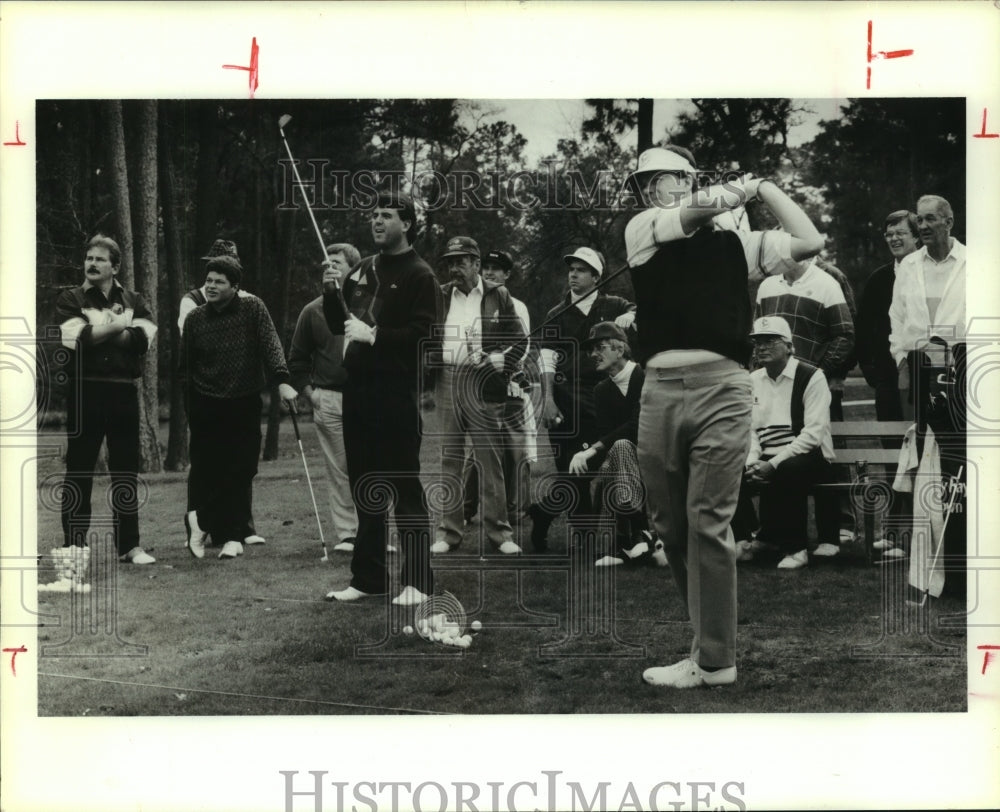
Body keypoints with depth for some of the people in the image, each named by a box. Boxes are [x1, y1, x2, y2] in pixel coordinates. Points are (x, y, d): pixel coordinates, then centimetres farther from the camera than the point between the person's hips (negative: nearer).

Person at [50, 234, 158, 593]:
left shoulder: (133, 301, 12)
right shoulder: (70, 300, 4)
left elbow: (144, 338, -6)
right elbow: (78, 339, -14)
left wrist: (98, 332, -14)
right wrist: (119, 326, -11)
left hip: (124, 392, 3)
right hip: (86, 392, -3)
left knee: (126, 470, 8)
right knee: (79, 471, -3)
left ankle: (129, 545, 16)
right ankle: (73, 548, 1)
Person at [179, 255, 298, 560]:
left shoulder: (253, 309, -2)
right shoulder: (195, 319, 2)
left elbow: (271, 346, -11)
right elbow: (185, 366, 8)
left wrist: (281, 381, -24)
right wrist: (189, 405, 6)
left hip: (245, 404, 0)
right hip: (205, 406, 0)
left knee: (241, 472, 1)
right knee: (205, 468, -1)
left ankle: (234, 536, 10)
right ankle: (199, 518, 23)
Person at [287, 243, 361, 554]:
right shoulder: (312, 311, 11)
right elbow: (296, 360, 18)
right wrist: (310, 393, 8)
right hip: (328, 399, 2)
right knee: (338, 470, 3)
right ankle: (345, 534, 8)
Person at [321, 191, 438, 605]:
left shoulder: (419, 275, -5)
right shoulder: (361, 270, 16)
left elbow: (426, 336, -15)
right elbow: (338, 326, 18)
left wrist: (374, 335, -18)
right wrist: (332, 292, 2)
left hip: (396, 393, -7)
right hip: (357, 389, 7)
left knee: (405, 486, -4)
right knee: (365, 486, 12)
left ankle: (417, 581, 3)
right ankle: (367, 576, 20)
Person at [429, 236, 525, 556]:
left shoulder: (498, 296, 6)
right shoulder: (439, 296, 13)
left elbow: (519, 339, 8)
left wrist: (503, 362, -8)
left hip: (481, 384, -2)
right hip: (446, 382, 2)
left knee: (491, 459, -2)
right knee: (449, 460, 5)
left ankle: (499, 532, 3)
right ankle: (448, 532, 9)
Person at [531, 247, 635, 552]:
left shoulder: (611, 306, 7)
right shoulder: (558, 314, 6)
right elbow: (547, 358, 1)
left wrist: (628, 316, -26)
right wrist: (548, 399, -9)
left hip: (601, 395, 1)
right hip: (565, 396, -1)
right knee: (570, 467, -2)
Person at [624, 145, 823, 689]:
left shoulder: (735, 244, 12)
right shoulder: (641, 230, 11)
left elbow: (810, 242, 6)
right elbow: (699, 209, -5)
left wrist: (766, 188, 13)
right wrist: (742, 188, 12)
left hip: (721, 389, -3)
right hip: (660, 391, 3)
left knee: (707, 523, -7)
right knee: (669, 523, 9)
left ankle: (714, 659, 0)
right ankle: (708, 628, 24)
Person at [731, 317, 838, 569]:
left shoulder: (811, 377, -6)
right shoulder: (753, 380, 12)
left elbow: (813, 433, -14)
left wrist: (774, 463, -23)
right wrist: (752, 462, -11)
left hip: (807, 458, -5)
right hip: (765, 460, 5)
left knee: (786, 472, -38)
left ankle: (795, 547, -18)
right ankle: (743, 539, -6)